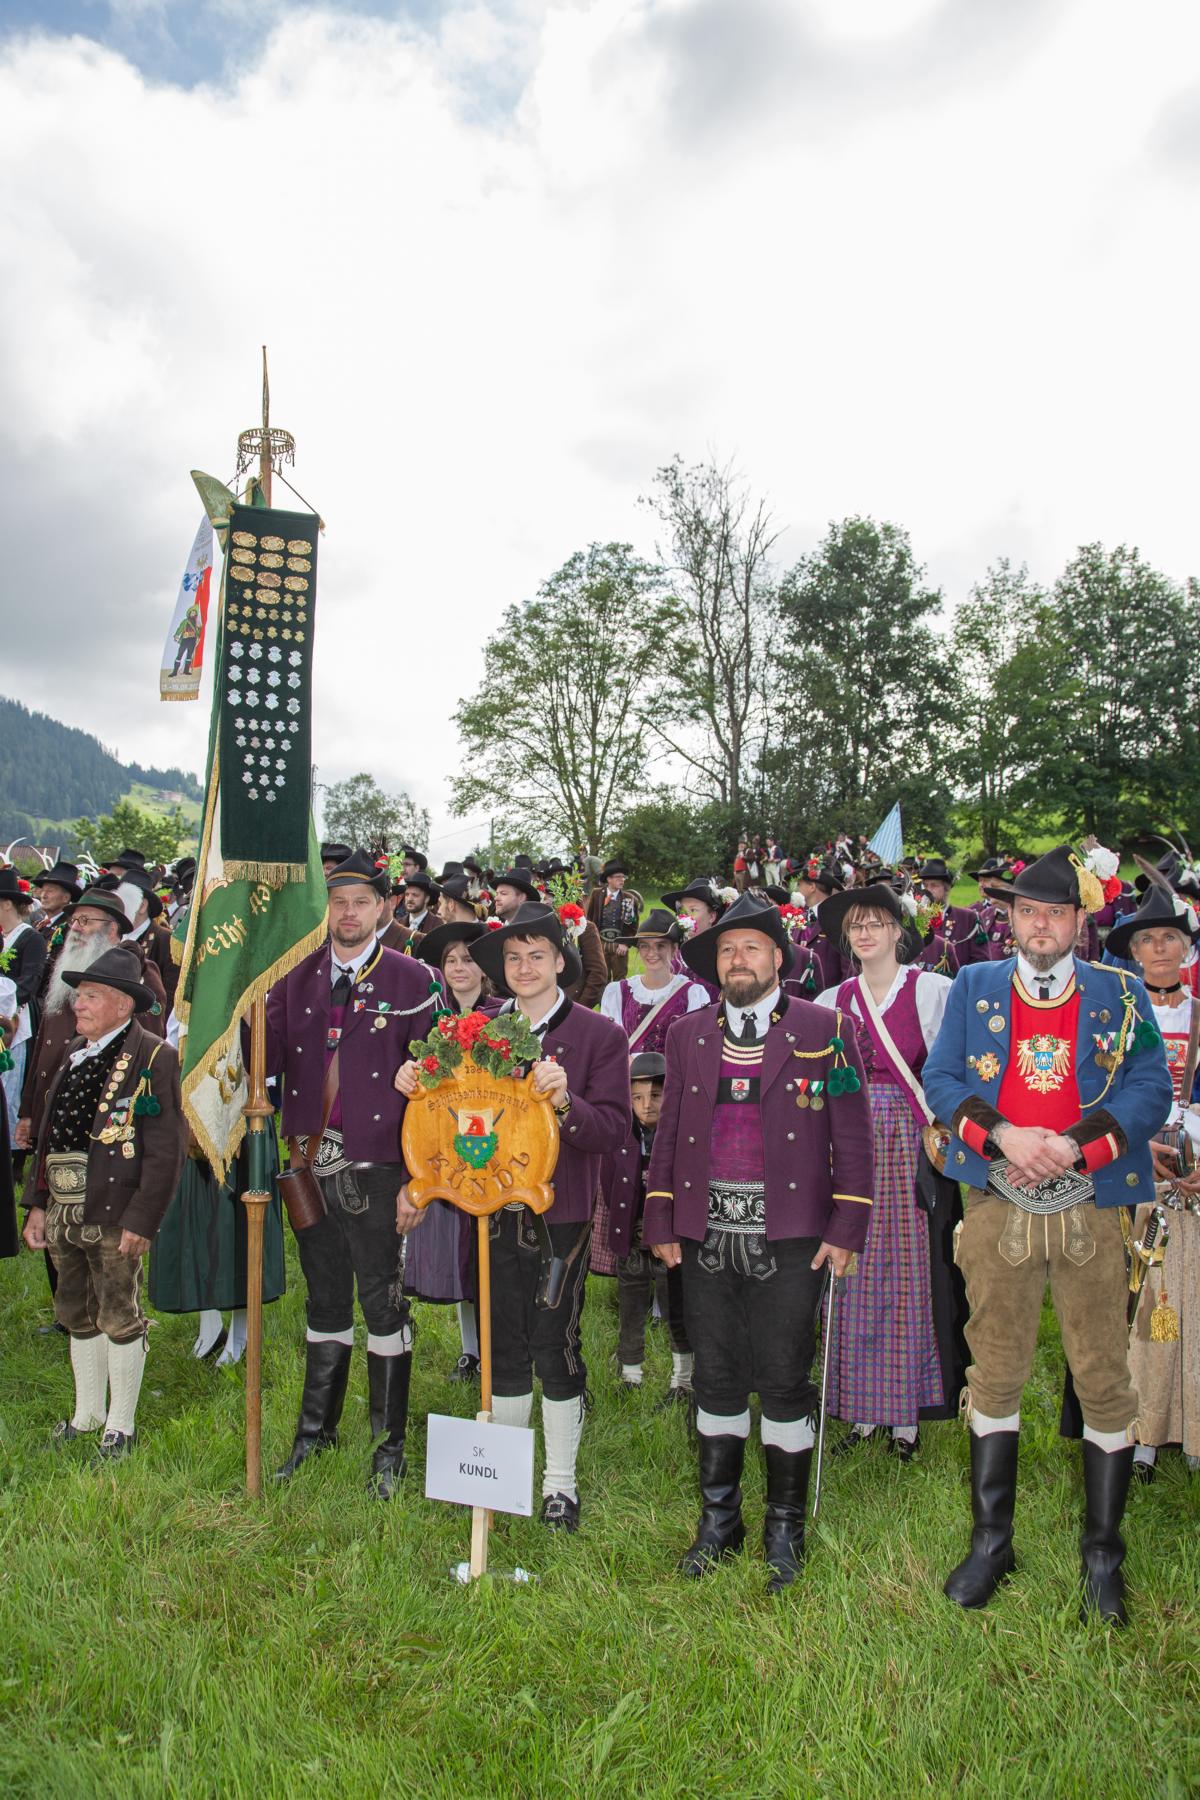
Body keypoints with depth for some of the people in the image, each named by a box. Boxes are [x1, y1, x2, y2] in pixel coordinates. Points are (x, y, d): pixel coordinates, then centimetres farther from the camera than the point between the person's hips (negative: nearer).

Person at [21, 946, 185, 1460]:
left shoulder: (154, 1058, -12)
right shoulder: (74, 1053, 12)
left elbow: (165, 1152, -15)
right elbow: (49, 1136, 15)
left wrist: (141, 1221, -18)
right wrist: (37, 1203, 10)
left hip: (114, 1217, -7)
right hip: (63, 1215, 7)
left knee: (119, 1319, 6)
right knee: (77, 1316, 19)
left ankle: (120, 1426, 22)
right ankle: (87, 1412, 37)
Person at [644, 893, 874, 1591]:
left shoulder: (825, 1028, 0)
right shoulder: (688, 1035, 9)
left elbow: (852, 1133, -2)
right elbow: (668, 1132, 11)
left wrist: (847, 1229, -6)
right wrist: (660, 1221, 6)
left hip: (790, 1239, -3)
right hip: (707, 1237, 3)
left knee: (785, 1382, 5)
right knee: (716, 1379, 12)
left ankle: (786, 1527, 25)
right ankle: (719, 1520, 30)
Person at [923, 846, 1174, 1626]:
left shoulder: (1121, 994, 3)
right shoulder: (974, 987, 6)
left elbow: (1151, 1092, -4)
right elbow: (940, 1081, 1)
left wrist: (1069, 1148, -17)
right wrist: (1003, 1136, -15)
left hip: (1089, 1208, 0)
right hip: (998, 1208, 1)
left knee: (1105, 1379, 6)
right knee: (995, 1376, 10)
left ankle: (1103, 1555, 24)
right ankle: (992, 1541, 25)